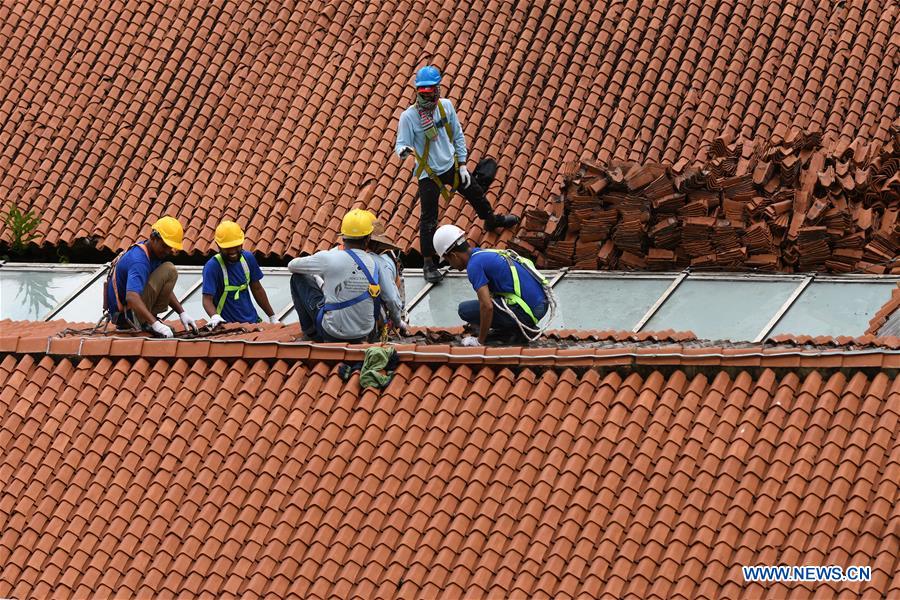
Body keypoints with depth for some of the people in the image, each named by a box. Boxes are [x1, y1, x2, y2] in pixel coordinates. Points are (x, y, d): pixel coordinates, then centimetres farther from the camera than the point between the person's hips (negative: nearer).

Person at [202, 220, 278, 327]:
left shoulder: (248, 258, 4)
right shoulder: (212, 267, -13)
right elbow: (207, 299, -17)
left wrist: (272, 317, 18)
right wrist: (214, 317, -36)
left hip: (252, 321, 5)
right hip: (227, 325, -5)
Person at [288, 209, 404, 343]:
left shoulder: (329, 258, -16)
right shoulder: (376, 263, -9)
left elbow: (292, 266, 2)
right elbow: (392, 300, -4)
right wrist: (397, 321, 18)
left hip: (331, 335, -4)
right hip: (363, 335, 4)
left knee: (299, 278, 13)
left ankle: (310, 330, 25)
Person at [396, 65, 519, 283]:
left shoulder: (446, 106, -7)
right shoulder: (409, 116, -21)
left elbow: (458, 136, 3)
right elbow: (401, 145, -21)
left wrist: (462, 165, 4)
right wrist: (404, 150, -47)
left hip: (451, 166, 5)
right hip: (429, 173, -5)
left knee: (475, 193, 26)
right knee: (428, 218, -6)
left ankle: (491, 219, 57)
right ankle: (428, 262, 3)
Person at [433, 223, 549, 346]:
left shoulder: (474, 265, -10)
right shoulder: (489, 254, 21)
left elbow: (487, 307, -18)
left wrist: (480, 341, -5)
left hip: (527, 312, -9)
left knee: (465, 309, -3)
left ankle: (514, 333, -1)